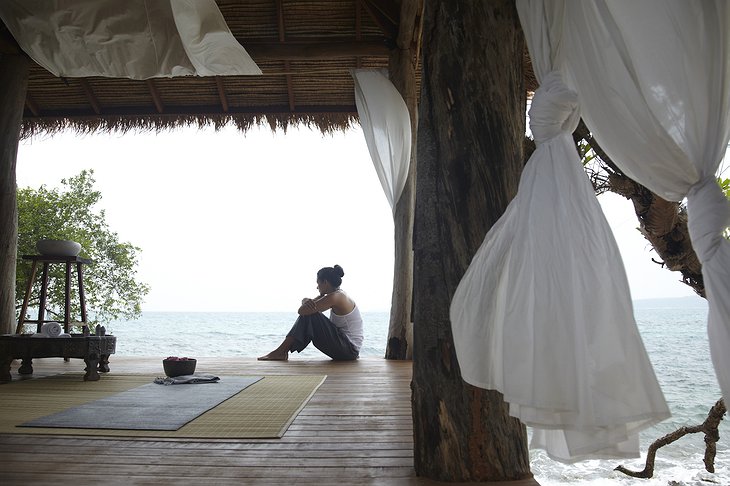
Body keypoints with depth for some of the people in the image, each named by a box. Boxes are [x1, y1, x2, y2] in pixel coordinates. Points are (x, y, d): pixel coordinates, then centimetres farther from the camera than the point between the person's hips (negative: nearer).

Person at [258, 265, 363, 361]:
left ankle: (281, 352, -9)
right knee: (308, 313, 7)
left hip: (349, 350, -10)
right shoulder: (338, 295, 12)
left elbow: (301, 311, -20)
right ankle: (282, 351, 4)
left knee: (309, 314, -16)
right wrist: (306, 301, -10)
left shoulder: (335, 297, -18)